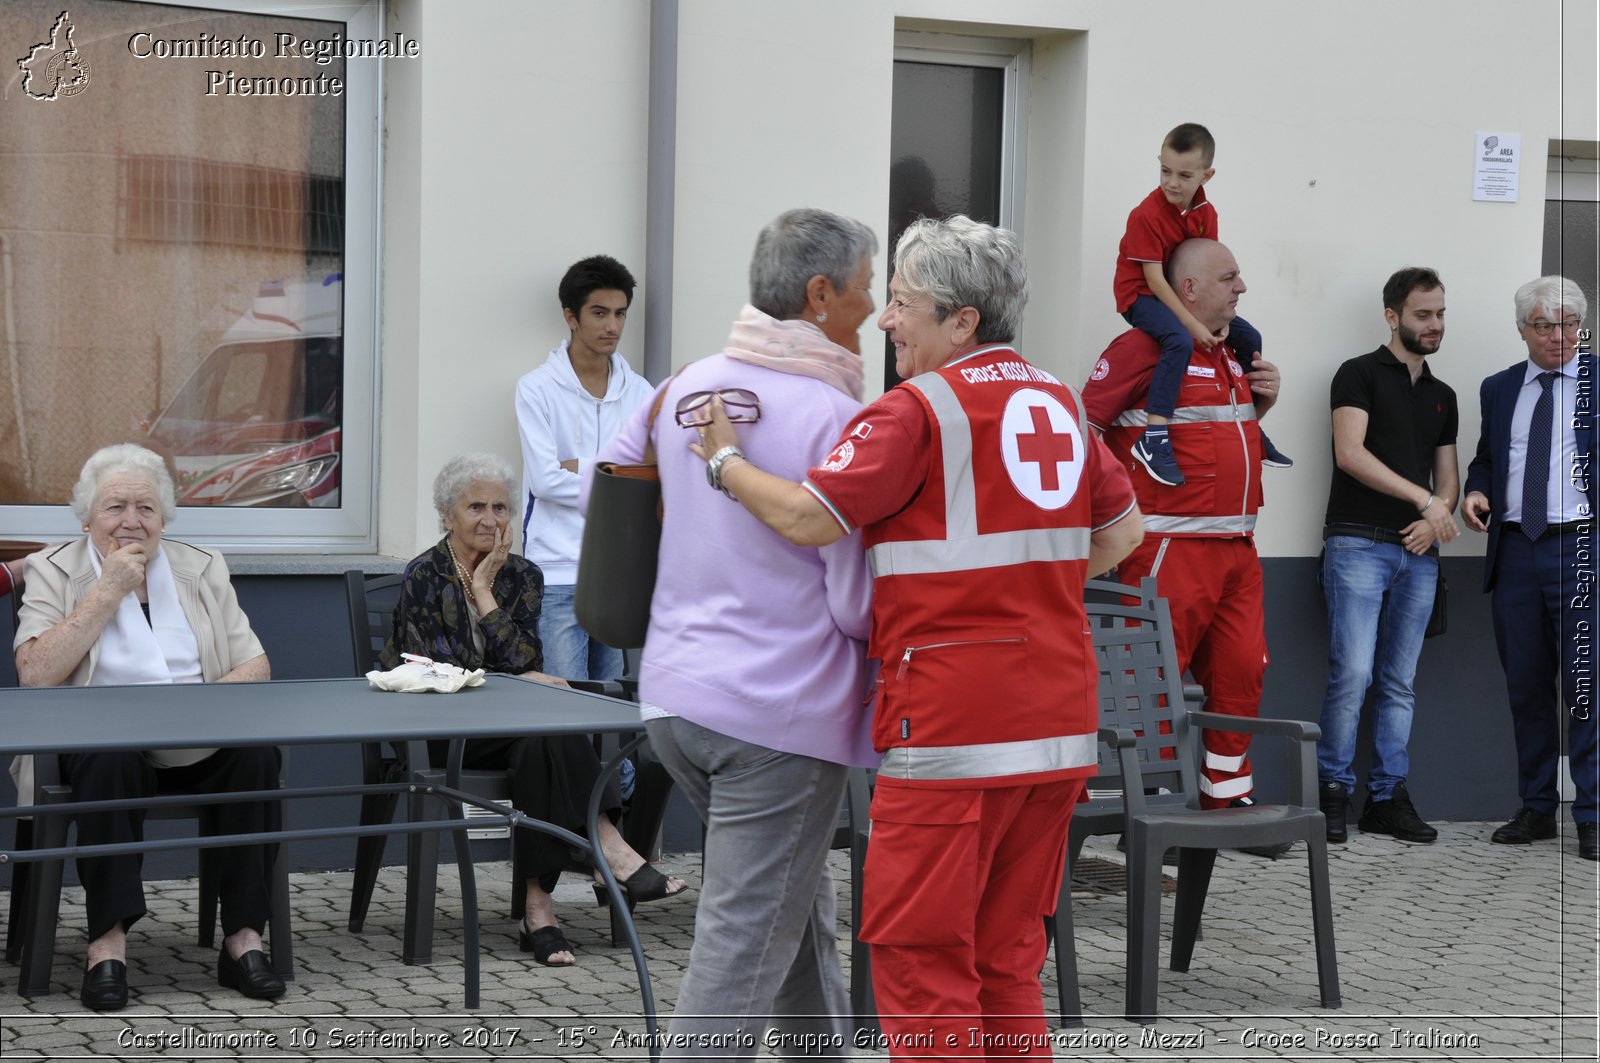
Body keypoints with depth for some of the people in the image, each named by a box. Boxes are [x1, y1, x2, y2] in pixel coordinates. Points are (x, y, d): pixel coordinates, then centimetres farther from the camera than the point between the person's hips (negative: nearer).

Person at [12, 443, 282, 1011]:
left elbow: (255, 667, 7)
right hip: (96, 739, -2)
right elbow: (34, 675, -12)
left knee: (255, 751, -29)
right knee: (108, 760, -37)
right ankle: (108, 940, -32)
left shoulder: (202, 568, 14)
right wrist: (109, 590, -11)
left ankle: (243, 937, -25)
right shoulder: (54, 571, 5)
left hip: (196, 743, 3)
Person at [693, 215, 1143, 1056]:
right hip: (1057, 721, 8)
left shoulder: (918, 409, -9)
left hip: (953, 726, -8)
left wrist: (724, 460, -1)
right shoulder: (1057, 401, 14)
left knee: (921, 956, -1)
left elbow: (807, 518, -16)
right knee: (1007, 958, 15)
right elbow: (1123, 527, 22)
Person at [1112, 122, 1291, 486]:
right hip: (1140, 296, -8)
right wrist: (1193, 324, -28)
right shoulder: (1147, 215, -22)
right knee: (1179, 340, -36)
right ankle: (1154, 438, -39)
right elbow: (1154, 278, -24)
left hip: (1186, 295, 8)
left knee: (1249, 337, 6)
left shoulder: (1205, 213, -1)